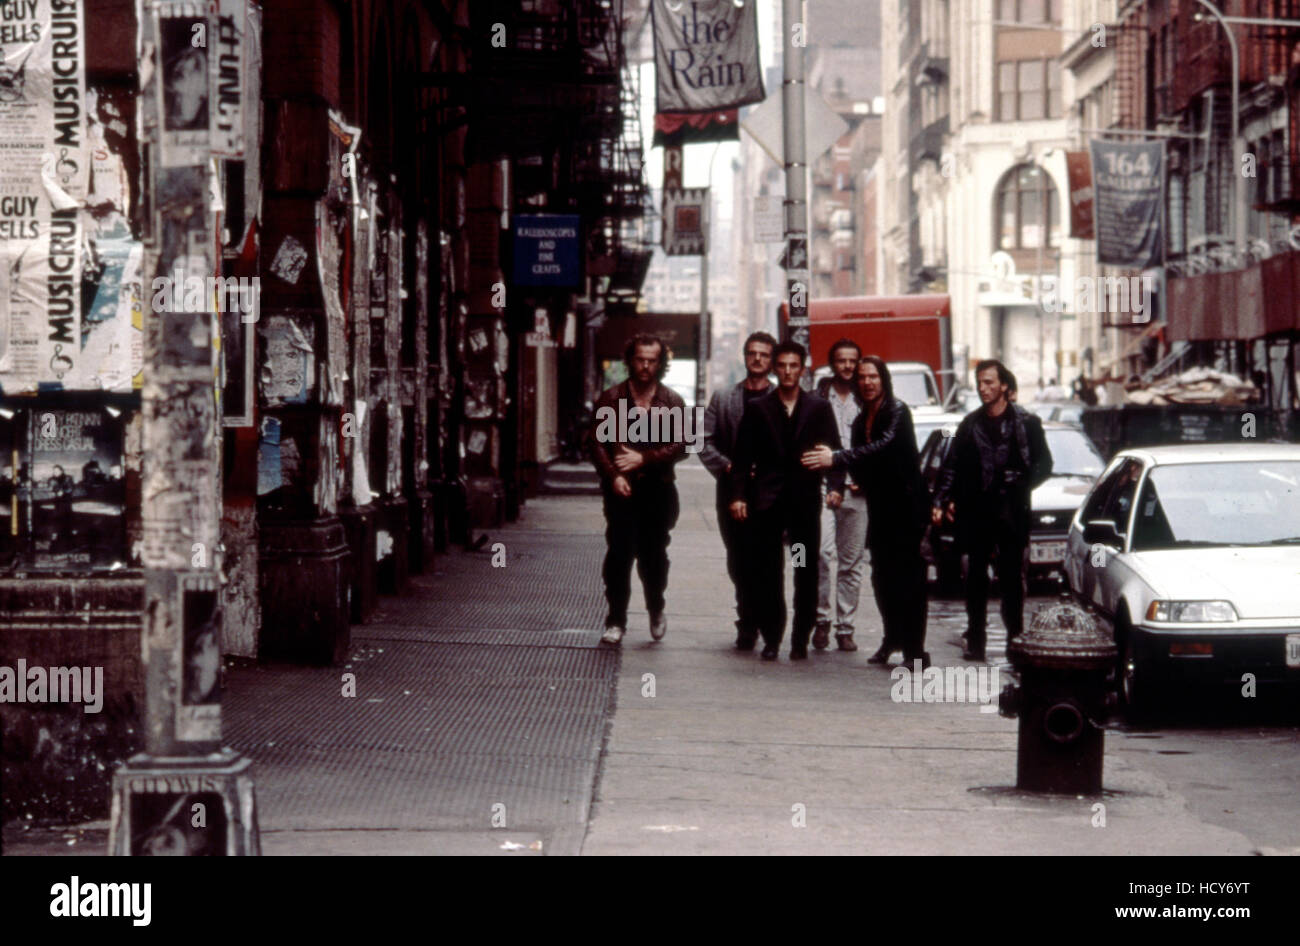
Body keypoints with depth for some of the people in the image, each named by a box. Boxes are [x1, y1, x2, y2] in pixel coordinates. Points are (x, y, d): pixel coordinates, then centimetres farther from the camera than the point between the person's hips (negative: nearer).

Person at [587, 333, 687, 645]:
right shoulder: (610, 399, 4)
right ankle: (616, 620, 0)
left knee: (653, 554, 6)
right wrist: (613, 475, -13)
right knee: (618, 554, -6)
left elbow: (679, 444, -1)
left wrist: (643, 459, -12)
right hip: (621, 489, -1)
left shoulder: (673, 402, 5)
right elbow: (596, 441, 0)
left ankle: (656, 610, 28)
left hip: (658, 488, 1)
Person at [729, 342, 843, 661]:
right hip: (767, 501, 0)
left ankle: (800, 640, 10)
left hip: (806, 500, 0)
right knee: (767, 574, 0)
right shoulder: (757, 408, 8)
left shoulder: (819, 408, 8)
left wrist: (835, 486, -11)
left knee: (806, 574, 2)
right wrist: (738, 495, -3)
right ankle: (771, 638, 6)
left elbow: (833, 450, 4)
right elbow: (742, 456, 6)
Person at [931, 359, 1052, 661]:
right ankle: (975, 641, 7)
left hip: (1011, 512, -3)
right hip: (976, 511, 3)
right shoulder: (970, 424, 11)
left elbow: (1043, 465, 5)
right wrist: (940, 500, 1)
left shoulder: (1026, 423, 3)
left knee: (1012, 577, -1)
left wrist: (1020, 486, -7)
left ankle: (1015, 637, 5)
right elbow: (951, 466, 11)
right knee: (976, 577, 4)